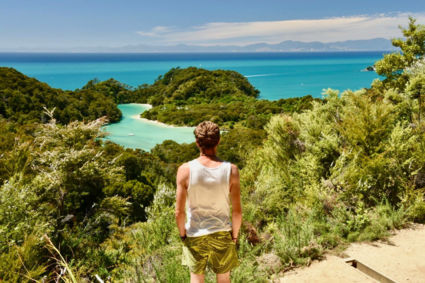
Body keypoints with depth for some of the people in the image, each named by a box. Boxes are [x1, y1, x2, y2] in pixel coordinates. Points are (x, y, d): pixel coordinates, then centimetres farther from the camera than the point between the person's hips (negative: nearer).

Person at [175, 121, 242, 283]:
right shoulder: (231, 170, -17)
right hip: (222, 235, 0)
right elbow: (237, 211, -12)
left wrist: (182, 234, 4)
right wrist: (235, 236, 4)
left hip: (195, 236, 0)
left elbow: (179, 212, -14)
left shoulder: (185, 170, -19)